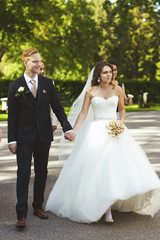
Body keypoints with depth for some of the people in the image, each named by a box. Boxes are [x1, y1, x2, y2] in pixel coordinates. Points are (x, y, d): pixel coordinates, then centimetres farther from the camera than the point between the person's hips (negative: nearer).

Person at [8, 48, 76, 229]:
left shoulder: (47, 83, 6)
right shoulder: (15, 86, -2)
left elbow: (57, 107, 5)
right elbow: (12, 115, -2)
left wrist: (67, 128, -6)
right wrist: (12, 139, -6)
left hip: (43, 136, 3)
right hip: (24, 136, -3)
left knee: (41, 172, 11)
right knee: (23, 173, -7)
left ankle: (38, 206, 26)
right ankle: (21, 215, -6)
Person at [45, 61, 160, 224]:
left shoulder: (117, 90, 7)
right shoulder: (90, 92, 3)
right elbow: (83, 114, 3)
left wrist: (121, 122, -3)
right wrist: (73, 131, -6)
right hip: (96, 131, -2)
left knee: (117, 164, -8)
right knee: (98, 168, -9)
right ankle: (107, 210, -3)